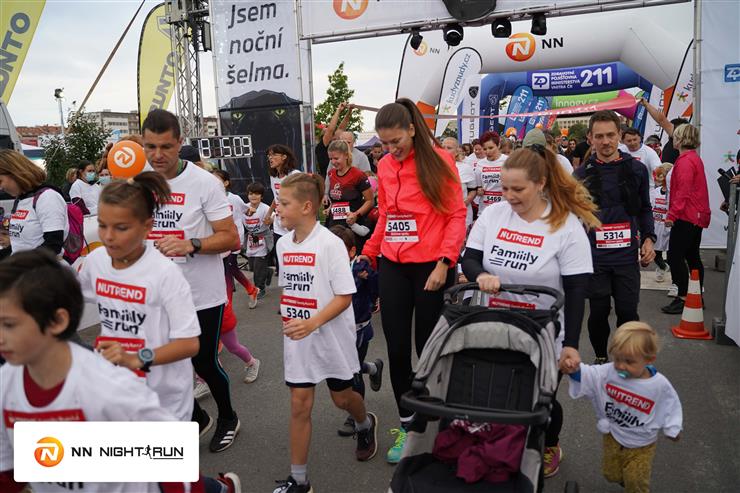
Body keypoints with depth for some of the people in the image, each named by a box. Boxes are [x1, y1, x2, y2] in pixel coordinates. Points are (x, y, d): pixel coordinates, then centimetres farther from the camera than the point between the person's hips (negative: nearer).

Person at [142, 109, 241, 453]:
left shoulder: (205, 183, -13)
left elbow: (231, 238, -15)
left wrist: (191, 245, -28)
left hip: (202, 295, -4)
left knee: (204, 363, 7)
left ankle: (227, 418, 37)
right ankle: (197, 419, 40)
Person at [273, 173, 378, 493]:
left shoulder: (330, 243, -18)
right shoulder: (283, 244, 0)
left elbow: (345, 296, -19)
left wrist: (312, 323, -29)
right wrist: (288, 321, 10)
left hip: (331, 336, -4)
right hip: (297, 337, 4)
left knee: (341, 397, 15)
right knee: (299, 404, 5)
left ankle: (365, 424, 50)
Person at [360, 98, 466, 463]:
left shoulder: (439, 160, -6)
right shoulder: (384, 166, 8)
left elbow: (456, 215, -8)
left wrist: (444, 263, -16)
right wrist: (368, 253, 10)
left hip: (431, 267, -4)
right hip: (392, 267, 5)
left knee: (427, 345, 6)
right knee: (397, 347, 6)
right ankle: (406, 424, 23)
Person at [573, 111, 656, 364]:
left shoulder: (636, 169, 5)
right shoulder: (582, 174, 2)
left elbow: (645, 209, 14)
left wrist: (648, 239, 2)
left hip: (627, 255, 1)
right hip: (594, 257, -1)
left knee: (628, 312, 3)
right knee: (599, 312, 7)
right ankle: (601, 359, 28)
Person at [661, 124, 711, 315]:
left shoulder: (685, 161, -16)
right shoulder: (695, 158, 17)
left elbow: (683, 191, -23)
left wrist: (672, 214, -23)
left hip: (686, 218, -10)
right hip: (697, 216, 10)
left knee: (675, 256, -8)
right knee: (693, 257, 15)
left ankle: (683, 298, -6)